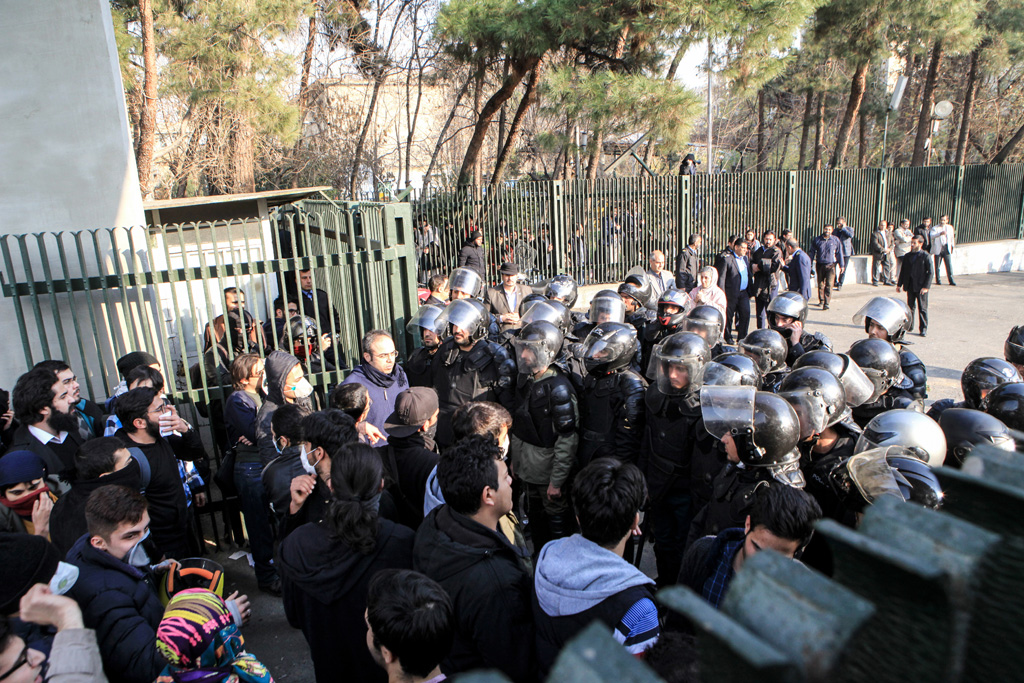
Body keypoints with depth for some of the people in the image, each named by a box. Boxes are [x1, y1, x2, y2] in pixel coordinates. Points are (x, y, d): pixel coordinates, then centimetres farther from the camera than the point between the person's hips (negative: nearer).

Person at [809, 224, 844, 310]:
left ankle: (826, 303, -12)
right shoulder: (817, 240, 2)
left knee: (829, 285, -11)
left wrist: (841, 265, 9)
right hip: (820, 265, 2)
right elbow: (812, 252, 9)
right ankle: (821, 300, 29)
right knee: (820, 284, 12)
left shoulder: (835, 240, 1)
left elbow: (839, 253, 8)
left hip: (831, 265, -2)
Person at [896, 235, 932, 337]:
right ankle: (909, 326, 23)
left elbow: (930, 272, -7)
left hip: (921, 286, -5)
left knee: (922, 308, 1)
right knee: (910, 307, 12)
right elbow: (903, 271, 15)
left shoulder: (925, 256, -6)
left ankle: (923, 329, 6)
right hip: (910, 286, 5)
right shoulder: (907, 256, 10)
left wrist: (926, 286, -13)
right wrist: (899, 284, 10)